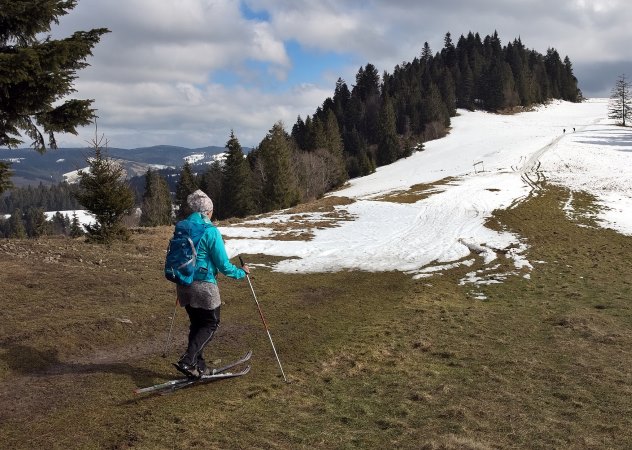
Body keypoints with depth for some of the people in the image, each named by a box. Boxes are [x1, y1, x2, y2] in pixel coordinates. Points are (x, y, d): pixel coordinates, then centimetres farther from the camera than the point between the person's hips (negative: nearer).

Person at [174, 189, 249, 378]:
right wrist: (241, 272, 3)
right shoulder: (210, 231, -15)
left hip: (183, 285, 7)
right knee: (211, 324, 9)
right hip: (203, 286, -7)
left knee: (196, 324, 19)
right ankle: (187, 361, -5)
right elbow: (223, 265, -14)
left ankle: (198, 366, 23)